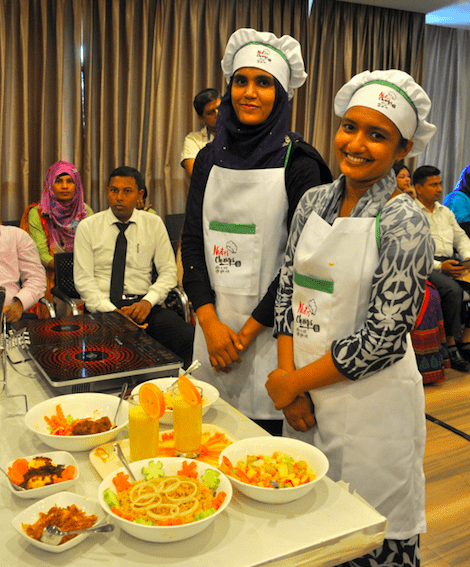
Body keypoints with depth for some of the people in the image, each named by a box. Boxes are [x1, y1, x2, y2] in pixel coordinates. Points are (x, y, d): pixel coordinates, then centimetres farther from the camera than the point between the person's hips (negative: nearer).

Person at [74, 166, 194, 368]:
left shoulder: (154, 224, 10)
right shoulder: (88, 227, 6)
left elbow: (168, 272, 7)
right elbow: (83, 279, 0)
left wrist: (147, 302, -11)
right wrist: (111, 311, -15)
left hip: (143, 304, 2)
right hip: (101, 305, -1)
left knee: (191, 338, -27)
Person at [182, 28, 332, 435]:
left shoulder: (298, 163, -6)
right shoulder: (210, 158, 7)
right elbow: (192, 240, 4)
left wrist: (248, 332, -11)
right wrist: (210, 321, -7)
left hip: (270, 327, -4)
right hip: (213, 322, 4)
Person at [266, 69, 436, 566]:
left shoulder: (404, 223, -14)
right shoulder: (314, 201, 3)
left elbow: (383, 338, -17)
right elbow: (287, 290, 5)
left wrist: (294, 382, -10)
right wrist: (289, 379, -4)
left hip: (371, 403, -5)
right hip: (304, 397, 5)